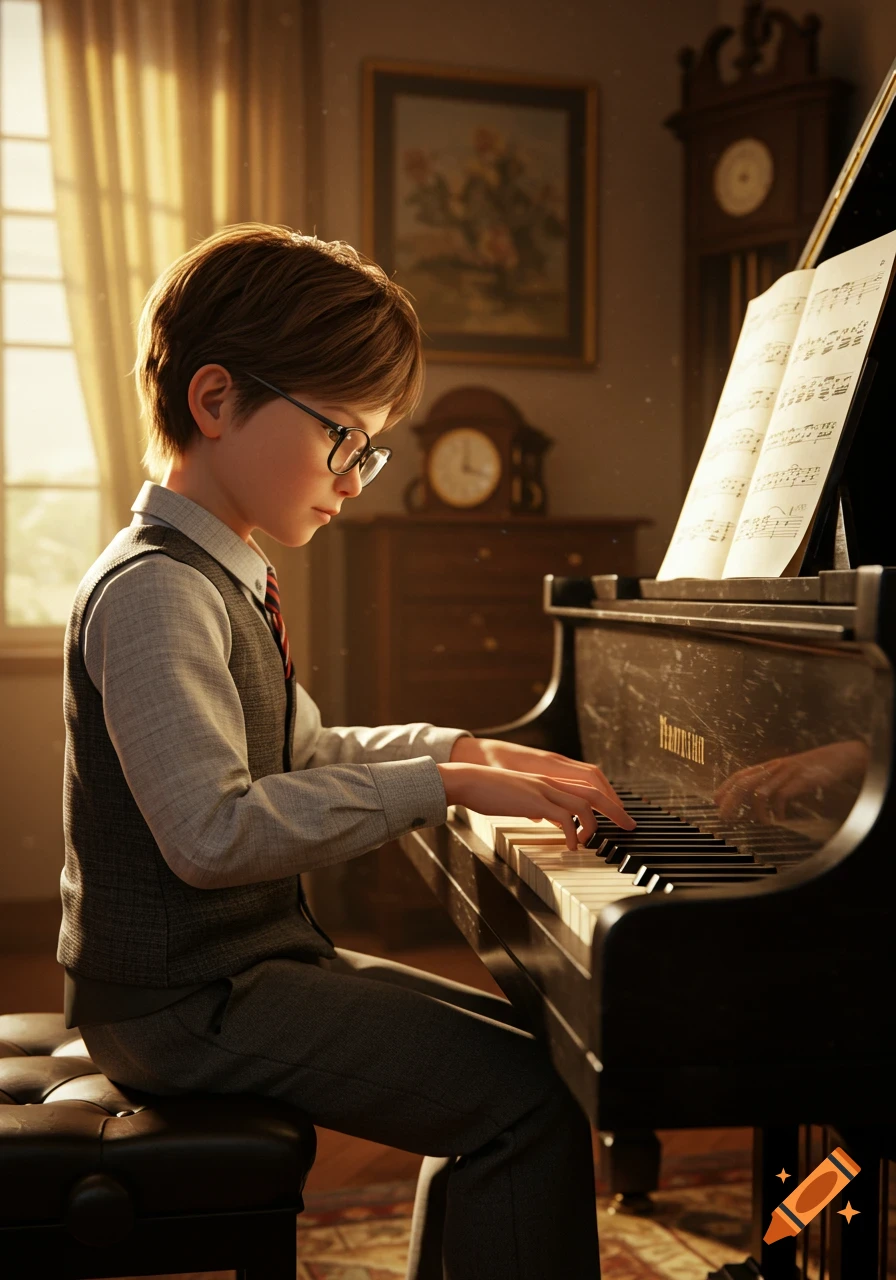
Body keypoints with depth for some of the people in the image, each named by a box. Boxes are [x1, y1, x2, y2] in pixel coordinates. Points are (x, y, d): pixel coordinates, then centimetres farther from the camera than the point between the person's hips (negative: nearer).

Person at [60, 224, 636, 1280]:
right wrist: (442, 783, -26)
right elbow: (212, 832, -29)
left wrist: (461, 749, 9)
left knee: (509, 1050, 17)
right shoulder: (154, 589, -19)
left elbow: (305, 755, 23)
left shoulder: (218, 577, 14)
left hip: (248, 960, 10)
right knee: (530, 1102, -17)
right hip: (187, 996, -10)